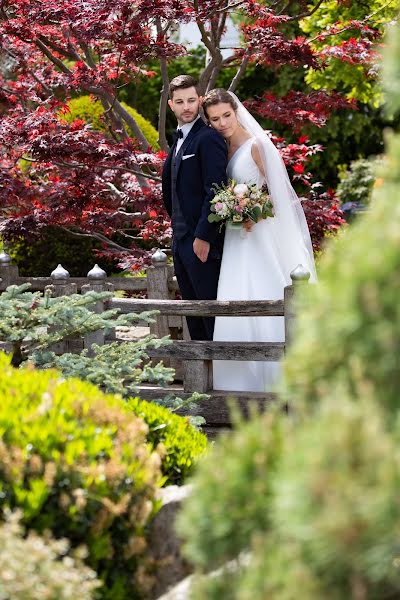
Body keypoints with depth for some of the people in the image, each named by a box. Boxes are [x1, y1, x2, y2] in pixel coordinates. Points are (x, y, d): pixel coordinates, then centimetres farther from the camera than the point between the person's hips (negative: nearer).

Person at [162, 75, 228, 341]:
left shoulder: (208, 138, -13)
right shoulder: (179, 140, 17)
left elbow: (215, 189, -19)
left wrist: (203, 236, -21)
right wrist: (177, 230, 17)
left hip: (202, 242, -10)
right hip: (181, 240, 10)